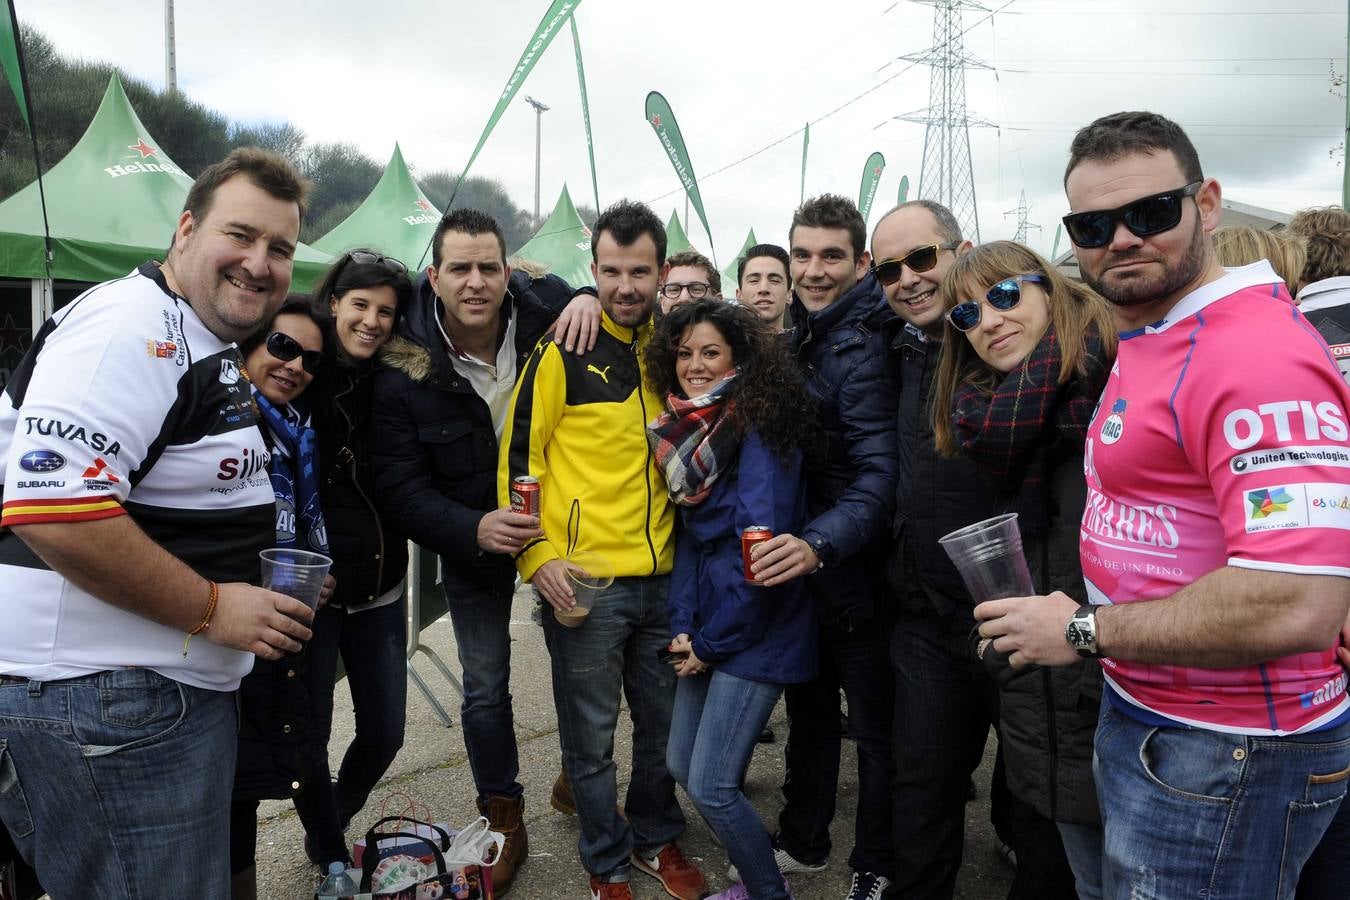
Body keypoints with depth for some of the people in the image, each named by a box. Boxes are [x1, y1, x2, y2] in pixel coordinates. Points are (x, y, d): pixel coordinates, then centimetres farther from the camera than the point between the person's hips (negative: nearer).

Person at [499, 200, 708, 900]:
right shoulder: (563, 351, -7)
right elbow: (519, 456, -6)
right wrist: (537, 555, -14)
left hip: (662, 577, 5)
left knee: (662, 724, 18)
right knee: (591, 737, 9)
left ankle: (656, 840, 40)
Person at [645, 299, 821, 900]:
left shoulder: (758, 430, -15)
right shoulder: (686, 429, 7)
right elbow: (689, 536, 9)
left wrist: (712, 641, -13)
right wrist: (681, 626, -1)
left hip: (755, 630, -8)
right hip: (708, 626, 8)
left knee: (710, 786, -4)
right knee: (681, 764, 15)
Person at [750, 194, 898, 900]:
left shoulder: (862, 347, -18)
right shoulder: (797, 333, 7)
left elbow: (878, 474, -25)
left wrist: (820, 544, -39)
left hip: (852, 570, -7)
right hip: (796, 559, 8)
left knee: (873, 727, 10)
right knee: (808, 709, 21)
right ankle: (802, 843, 40)